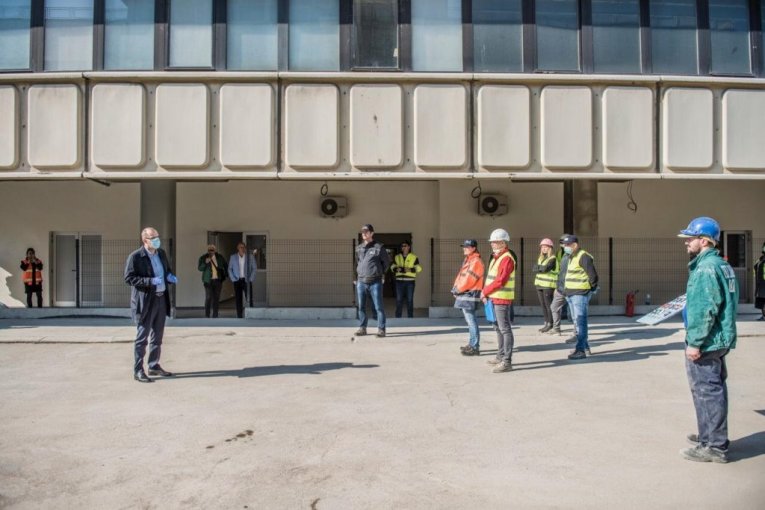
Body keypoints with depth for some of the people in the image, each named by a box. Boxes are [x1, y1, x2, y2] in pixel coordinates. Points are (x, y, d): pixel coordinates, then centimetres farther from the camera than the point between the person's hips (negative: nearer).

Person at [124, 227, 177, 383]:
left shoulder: (161, 253, 9)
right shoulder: (135, 257, -12)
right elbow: (129, 278, -15)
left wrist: (170, 277, -2)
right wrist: (150, 281, -24)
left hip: (161, 299, 7)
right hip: (145, 301, -7)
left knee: (157, 336, 15)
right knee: (142, 337, 0)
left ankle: (154, 366, 28)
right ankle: (138, 371, 9)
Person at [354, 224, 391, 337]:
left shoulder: (379, 247, -2)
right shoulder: (358, 248, 11)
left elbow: (387, 262, 8)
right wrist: (356, 277, 15)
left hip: (375, 282, -4)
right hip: (361, 282, 4)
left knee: (378, 307, -3)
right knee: (361, 307, 8)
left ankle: (381, 329, 2)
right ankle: (362, 328, 17)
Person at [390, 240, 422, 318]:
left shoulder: (414, 257, 4)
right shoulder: (397, 257, 12)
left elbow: (418, 268, 0)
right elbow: (392, 267, 12)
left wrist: (410, 269, -16)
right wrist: (396, 269, -10)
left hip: (410, 281, -2)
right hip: (399, 281, 2)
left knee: (410, 300, 0)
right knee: (399, 300, 0)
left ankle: (410, 317, 7)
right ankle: (398, 317, 6)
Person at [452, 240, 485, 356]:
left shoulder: (476, 261, -13)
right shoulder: (467, 260, 19)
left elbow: (470, 278, -19)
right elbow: (461, 276, 19)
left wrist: (458, 289, -13)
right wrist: (456, 288, 6)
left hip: (470, 294, -10)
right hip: (464, 294, 10)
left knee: (471, 321, -8)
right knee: (470, 320, 16)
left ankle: (475, 347, -5)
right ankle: (472, 344, 25)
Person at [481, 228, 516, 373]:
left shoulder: (507, 259, -14)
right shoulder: (496, 258, 17)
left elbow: (500, 280, -22)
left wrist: (485, 291, -13)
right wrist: (486, 292, 4)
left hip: (502, 299, -10)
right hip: (495, 298, 10)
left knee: (505, 329, -8)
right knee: (498, 328, 18)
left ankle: (507, 362, -6)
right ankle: (500, 357, 29)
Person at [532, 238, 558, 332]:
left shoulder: (553, 258, -8)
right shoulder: (540, 258, 14)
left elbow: (545, 268, -23)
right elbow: (533, 269, 1)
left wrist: (538, 267, -7)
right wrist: (542, 268, -14)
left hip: (548, 285, -7)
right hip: (539, 284, 7)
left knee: (548, 304, -3)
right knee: (543, 305, 9)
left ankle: (550, 324, 5)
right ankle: (546, 323, 17)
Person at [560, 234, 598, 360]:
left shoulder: (583, 257, -15)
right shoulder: (571, 257, 16)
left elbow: (593, 275, -18)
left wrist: (592, 289, -8)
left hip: (580, 294, -10)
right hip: (570, 294, 10)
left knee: (580, 321, -10)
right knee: (576, 321, 16)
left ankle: (581, 350, -9)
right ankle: (585, 346, 27)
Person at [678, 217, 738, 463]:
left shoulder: (706, 268, -19)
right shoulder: (720, 265, 14)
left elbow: (705, 310, -24)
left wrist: (695, 342, -20)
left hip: (706, 343, -11)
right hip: (718, 342, 11)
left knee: (708, 392, -3)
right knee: (713, 391, 19)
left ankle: (714, 447, 5)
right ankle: (710, 436, 32)